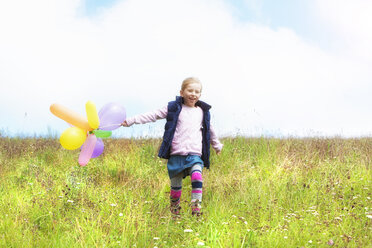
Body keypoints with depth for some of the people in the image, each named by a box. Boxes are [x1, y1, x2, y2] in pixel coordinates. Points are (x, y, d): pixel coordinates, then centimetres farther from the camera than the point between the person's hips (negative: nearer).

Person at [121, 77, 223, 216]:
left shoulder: (203, 112, 14)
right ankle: (174, 207, 24)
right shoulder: (174, 108, 5)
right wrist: (131, 121, 0)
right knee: (176, 184, 4)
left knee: (197, 176, -23)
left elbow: (209, 130, 31)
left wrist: (217, 146, 44)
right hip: (176, 154, -1)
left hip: (195, 154, 1)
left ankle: (196, 207, -22)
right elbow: (153, 116, 4)